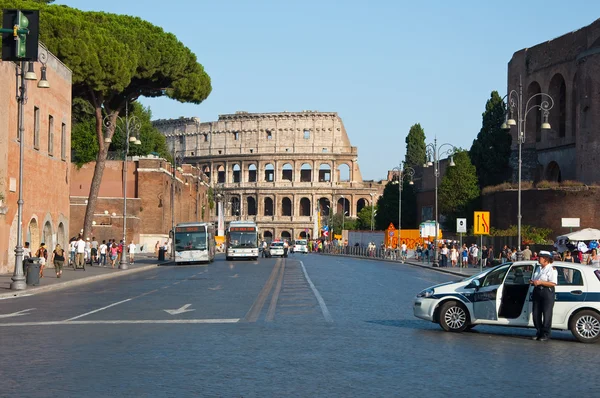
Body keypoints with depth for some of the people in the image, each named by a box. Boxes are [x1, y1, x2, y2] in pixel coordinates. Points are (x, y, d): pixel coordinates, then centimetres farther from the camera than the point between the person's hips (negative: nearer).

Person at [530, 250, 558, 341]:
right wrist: (532, 282, 3)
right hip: (537, 292, 8)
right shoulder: (538, 269, 18)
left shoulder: (552, 269, -7)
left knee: (546, 314, -4)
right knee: (536, 314, 7)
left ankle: (545, 334, 2)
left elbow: (553, 283, -17)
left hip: (547, 292, -8)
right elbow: (533, 279, 28)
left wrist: (540, 282, -21)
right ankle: (539, 332, 18)